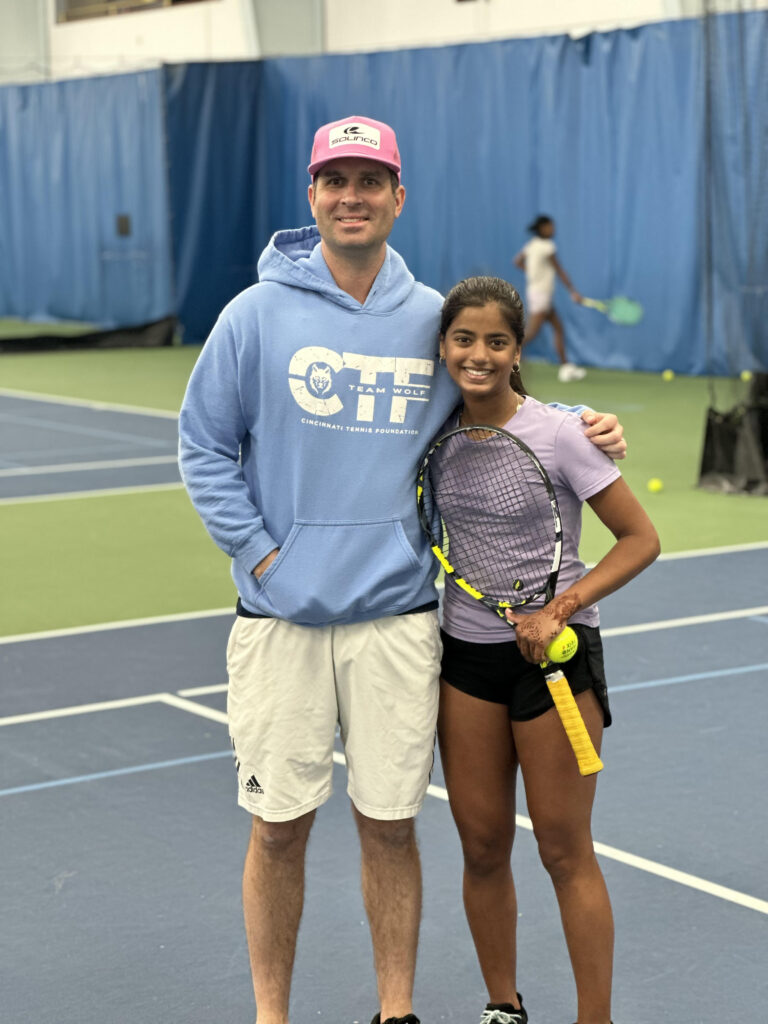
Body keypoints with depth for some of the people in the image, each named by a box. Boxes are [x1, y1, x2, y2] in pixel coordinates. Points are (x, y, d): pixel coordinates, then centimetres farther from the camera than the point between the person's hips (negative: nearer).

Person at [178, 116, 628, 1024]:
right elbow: (203, 446, 3)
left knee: (389, 822, 8)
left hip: (398, 617, 2)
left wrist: (579, 431, 2)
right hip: (280, 617, -1)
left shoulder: (433, 319, 6)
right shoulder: (258, 314, -1)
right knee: (278, 826, 5)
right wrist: (256, 551, -5)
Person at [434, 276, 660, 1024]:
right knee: (482, 846, 9)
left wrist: (559, 610, -19)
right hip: (466, 653, 4)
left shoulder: (557, 434, -13)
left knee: (564, 852, 1)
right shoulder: (439, 433, 1)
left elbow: (640, 539, -10)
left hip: (552, 653, -4)